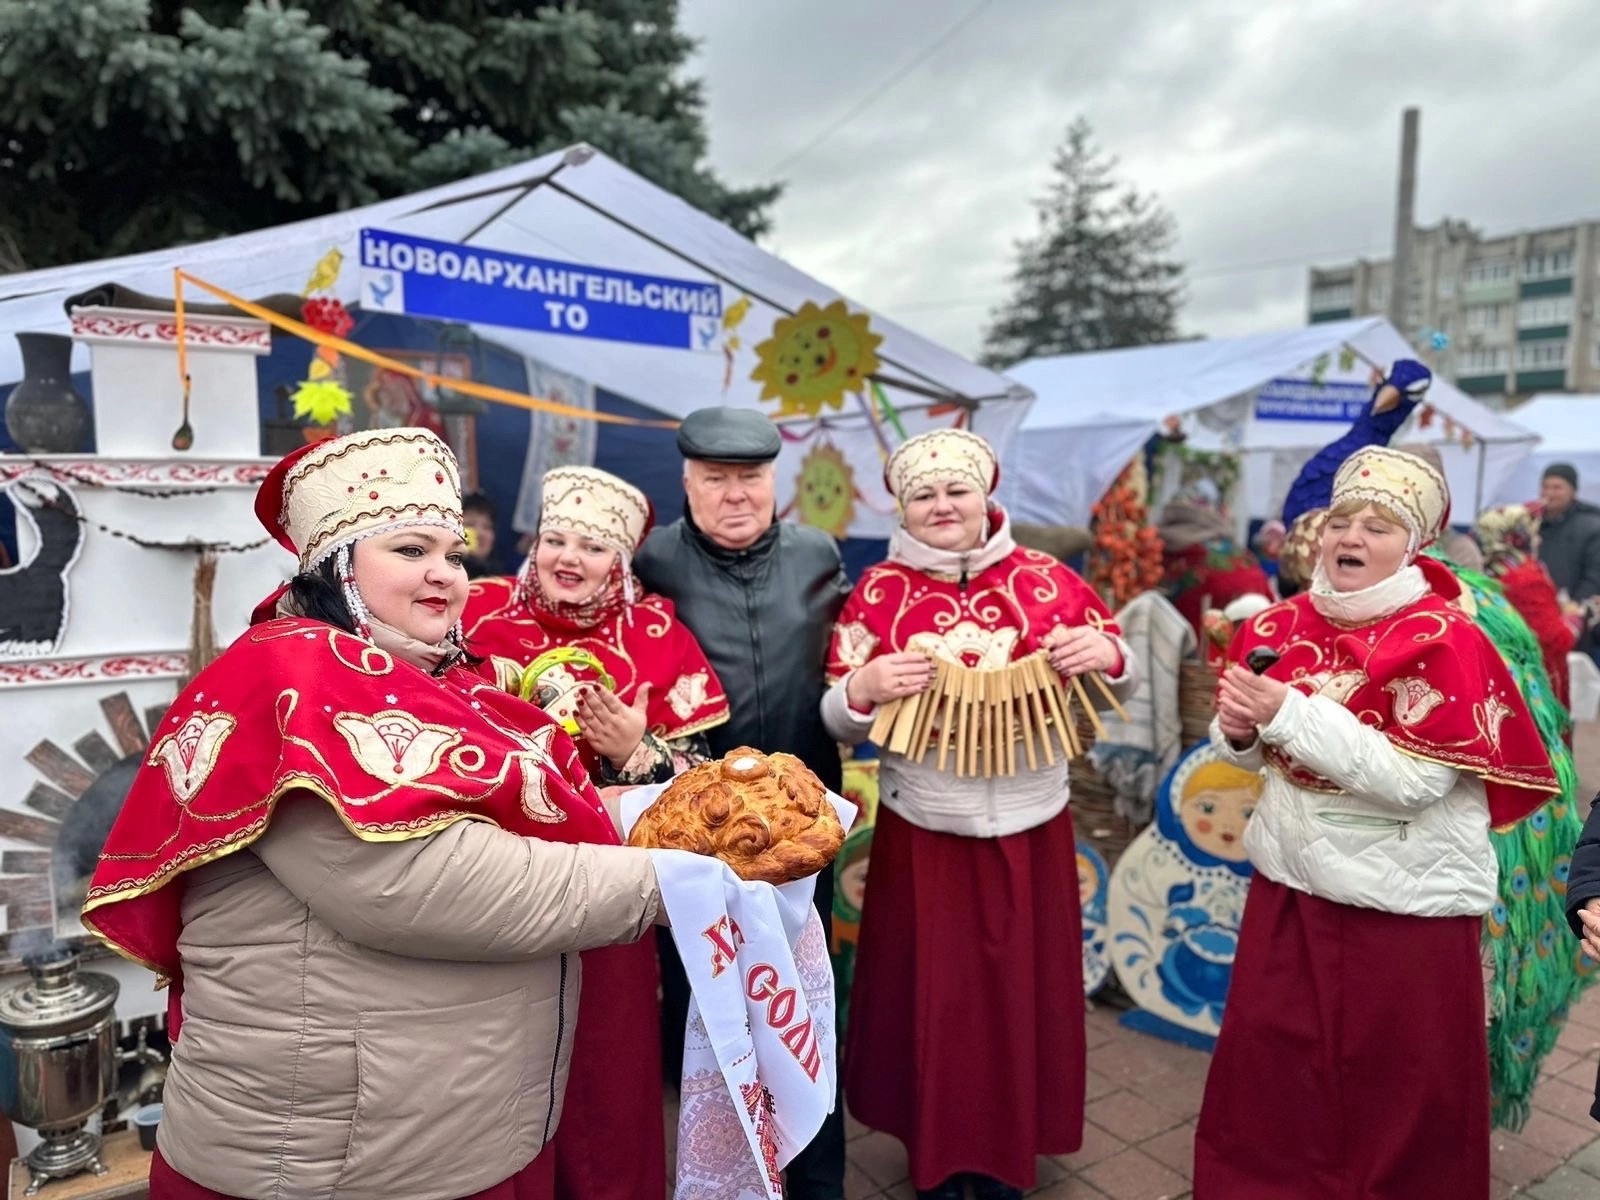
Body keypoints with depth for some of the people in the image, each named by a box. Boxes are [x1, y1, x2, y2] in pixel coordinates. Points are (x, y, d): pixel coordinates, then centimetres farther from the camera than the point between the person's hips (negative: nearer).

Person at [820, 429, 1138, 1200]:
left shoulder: (1047, 581, -2)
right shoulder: (880, 591, -3)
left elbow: (1118, 689, 7)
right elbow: (840, 724, -1)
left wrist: (1108, 657, -15)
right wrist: (863, 687, -23)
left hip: (1031, 829, 1)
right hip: (922, 834, -1)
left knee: (1021, 990, 14)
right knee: (932, 994, 11)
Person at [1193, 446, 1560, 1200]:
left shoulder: (1446, 643, -15)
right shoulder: (1281, 626, 0)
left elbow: (1411, 781, -24)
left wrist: (1292, 714, -29)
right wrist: (1237, 732, -11)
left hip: (1406, 904, -5)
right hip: (1290, 883, 5)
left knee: (1395, 1092, 13)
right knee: (1269, 1065, 17)